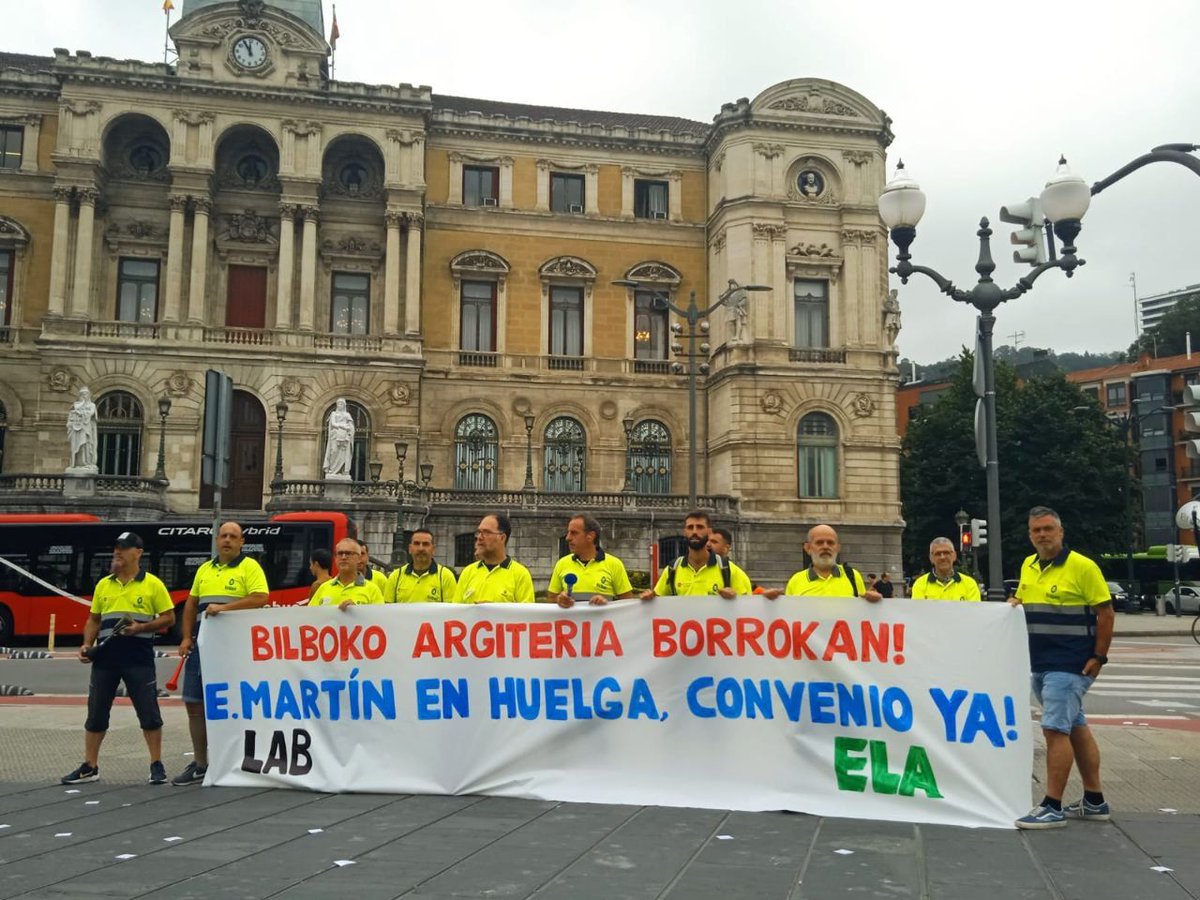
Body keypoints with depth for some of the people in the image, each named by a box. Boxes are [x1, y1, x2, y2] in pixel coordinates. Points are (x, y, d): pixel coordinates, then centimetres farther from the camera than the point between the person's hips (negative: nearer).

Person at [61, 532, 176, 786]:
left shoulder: (152, 584, -1)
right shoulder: (103, 584, 11)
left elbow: (169, 618, -1)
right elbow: (94, 620, 17)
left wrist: (142, 627, -15)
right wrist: (87, 645, 2)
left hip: (139, 659, -4)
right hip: (105, 658, 4)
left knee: (149, 712, -1)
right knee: (96, 713, 9)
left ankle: (156, 765, 9)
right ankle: (89, 767, 21)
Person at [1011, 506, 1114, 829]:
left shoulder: (1082, 566, -11)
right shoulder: (1028, 566, 9)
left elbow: (1105, 613, -10)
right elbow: (1021, 600, 22)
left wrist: (1099, 657, -13)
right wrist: (1014, 603, -1)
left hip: (1070, 665, -8)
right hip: (1039, 664, 8)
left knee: (1055, 729, -11)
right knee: (1076, 728, 14)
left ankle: (1052, 807, -6)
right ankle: (1094, 801, 24)